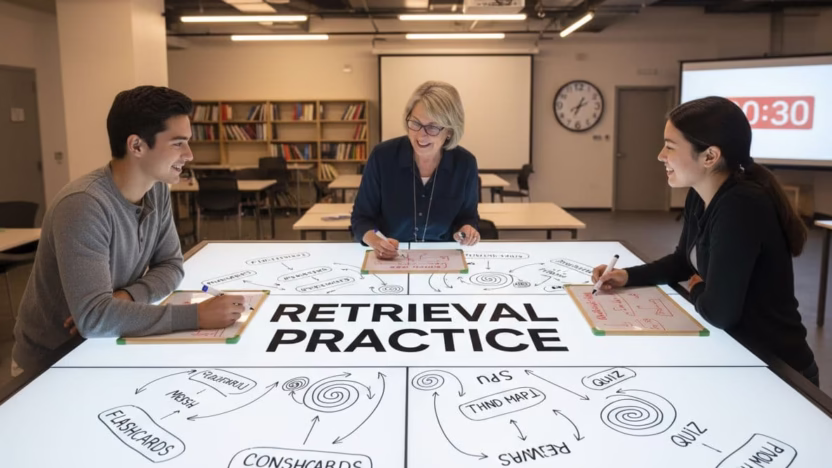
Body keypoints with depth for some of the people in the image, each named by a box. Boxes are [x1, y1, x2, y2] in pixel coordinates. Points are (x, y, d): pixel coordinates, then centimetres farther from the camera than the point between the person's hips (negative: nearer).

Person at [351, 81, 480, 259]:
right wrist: (375, 240, -25)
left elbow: (467, 216, 8)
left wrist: (466, 230, -15)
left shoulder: (465, 163, -7)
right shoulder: (383, 156, -12)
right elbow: (361, 217, -4)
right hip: (388, 260, -1)